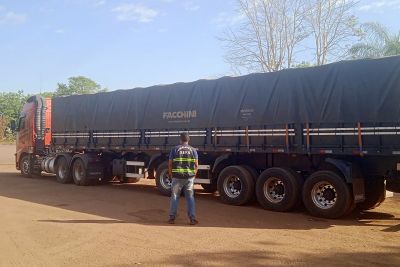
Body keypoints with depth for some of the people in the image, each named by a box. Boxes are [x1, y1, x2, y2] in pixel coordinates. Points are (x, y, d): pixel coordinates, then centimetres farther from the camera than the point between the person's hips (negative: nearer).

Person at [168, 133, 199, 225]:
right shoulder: (193, 150, 5)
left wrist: (171, 175, 11)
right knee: (190, 197, 8)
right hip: (189, 177, 1)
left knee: (174, 197, 10)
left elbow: (170, 164, 0)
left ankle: (172, 217, 13)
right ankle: (192, 218, 6)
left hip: (177, 177, -1)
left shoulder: (175, 149, 1)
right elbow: (196, 165, 2)